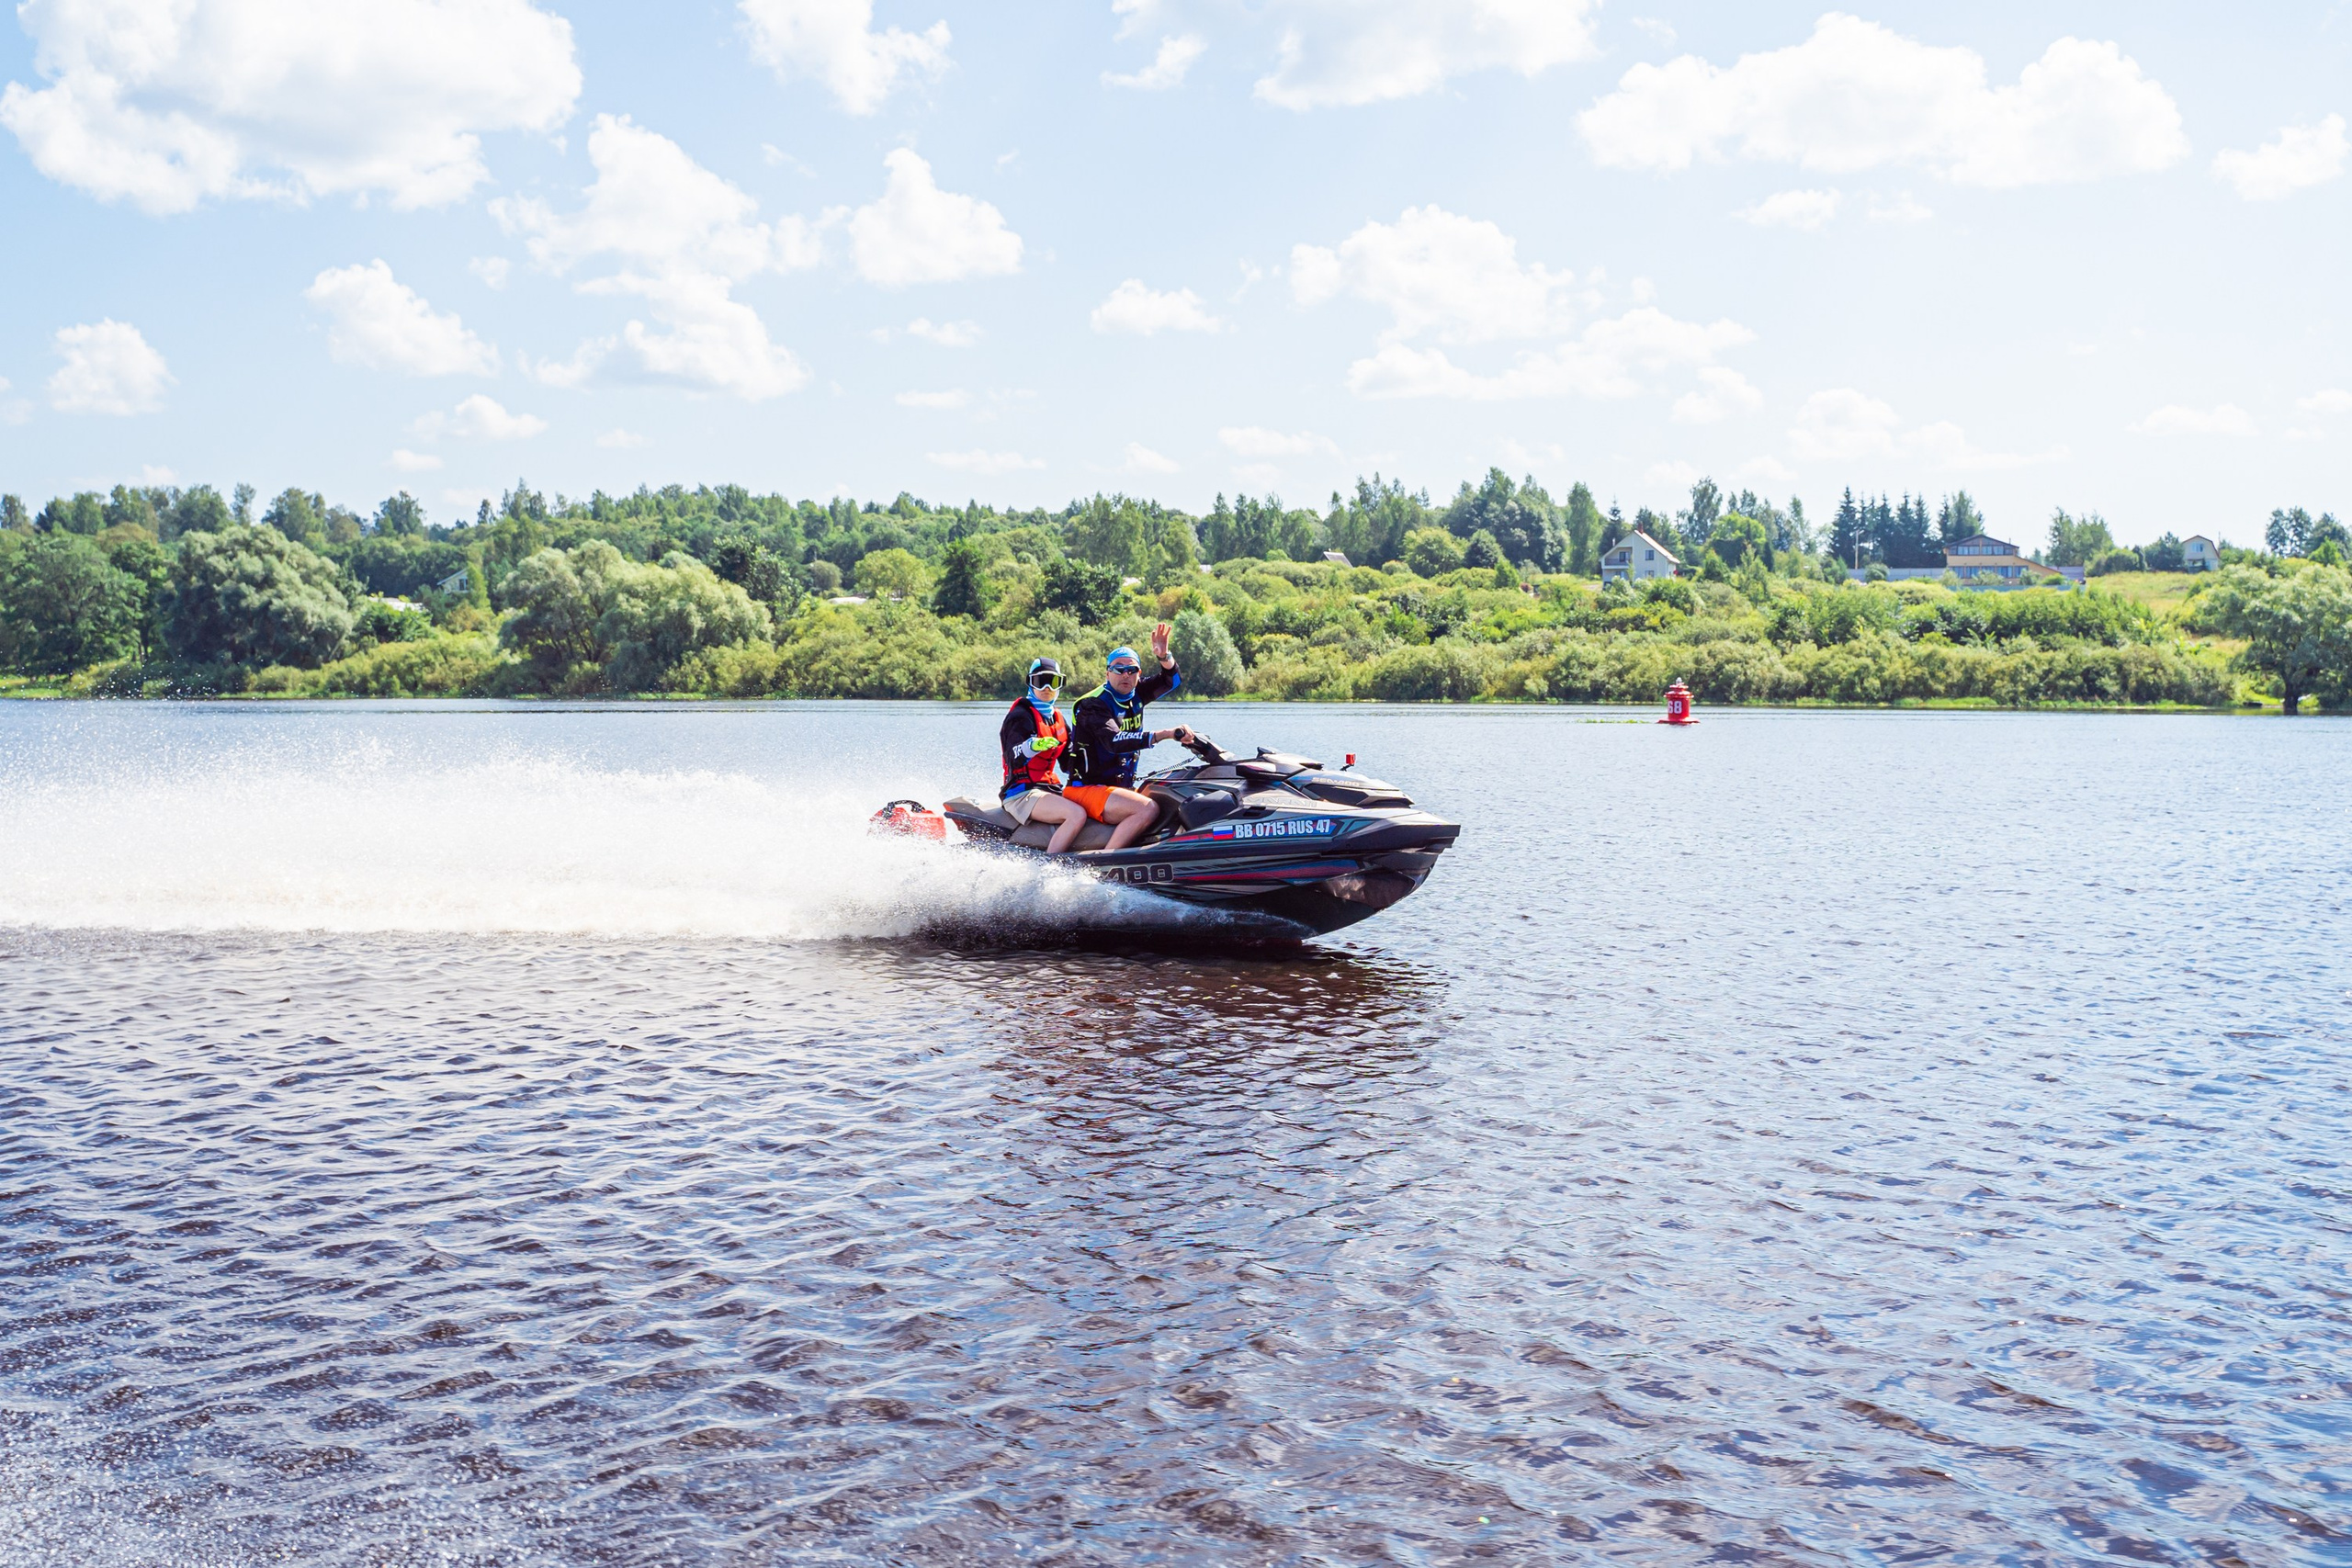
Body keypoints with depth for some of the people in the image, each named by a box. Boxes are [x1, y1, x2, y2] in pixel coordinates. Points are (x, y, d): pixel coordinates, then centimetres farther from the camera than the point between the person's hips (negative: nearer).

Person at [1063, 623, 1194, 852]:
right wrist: (1166, 734, -40)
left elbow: (1173, 679, 10)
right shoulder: (1094, 705, -15)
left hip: (1122, 788, 9)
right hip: (1087, 788, -9)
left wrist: (1163, 656, -14)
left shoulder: (1135, 694, 9)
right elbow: (1114, 742, -32)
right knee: (1148, 809, -31)